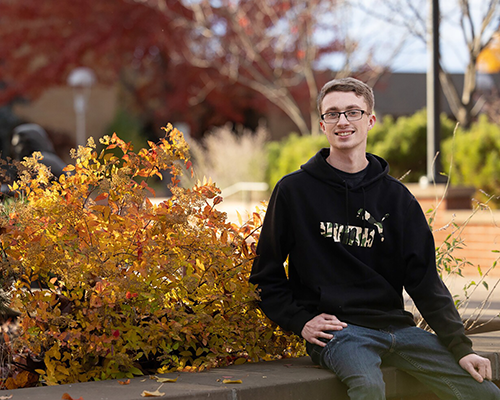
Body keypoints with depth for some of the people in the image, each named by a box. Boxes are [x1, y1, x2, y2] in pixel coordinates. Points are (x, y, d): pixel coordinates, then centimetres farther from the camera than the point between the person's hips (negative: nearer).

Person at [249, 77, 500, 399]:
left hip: (396, 324, 4)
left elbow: (425, 280, 9)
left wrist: (460, 346, -1)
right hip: (335, 329, -4)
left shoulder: (396, 197, 12)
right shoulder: (295, 190, 4)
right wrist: (300, 321, -5)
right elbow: (267, 273, 9)